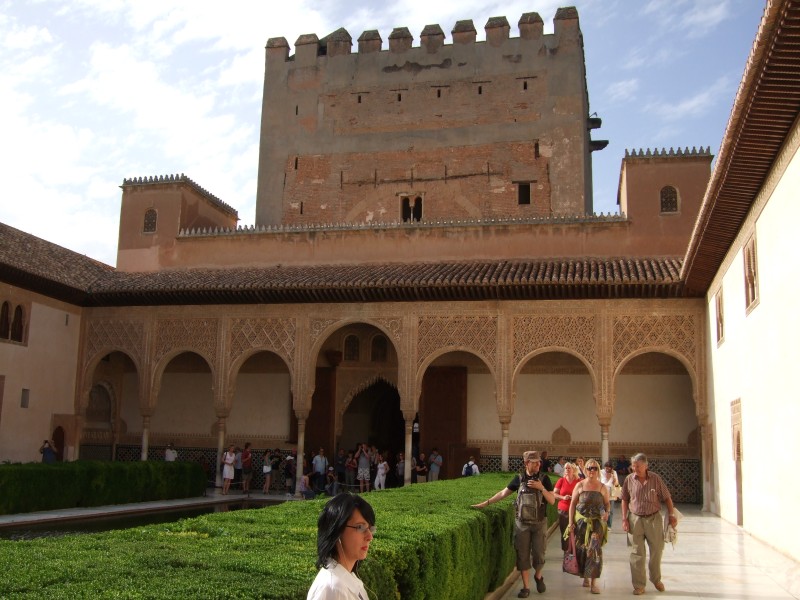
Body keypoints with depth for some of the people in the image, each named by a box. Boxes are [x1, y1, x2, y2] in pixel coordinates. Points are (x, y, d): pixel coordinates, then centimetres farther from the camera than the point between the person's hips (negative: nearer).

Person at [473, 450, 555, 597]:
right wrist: (485, 503, 3)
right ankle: (526, 587, 13)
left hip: (539, 523, -1)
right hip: (522, 523, 1)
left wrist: (541, 488, -21)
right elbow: (503, 493, 6)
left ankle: (538, 577, 33)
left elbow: (552, 500, -6)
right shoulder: (519, 478, -1)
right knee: (523, 555, 2)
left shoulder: (544, 478, -4)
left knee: (538, 554, 4)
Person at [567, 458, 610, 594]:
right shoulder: (580, 485, 0)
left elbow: (607, 503, 12)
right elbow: (572, 504, 2)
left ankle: (593, 581, -3)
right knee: (582, 549, 5)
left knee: (595, 549, -10)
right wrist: (571, 522, -4)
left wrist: (607, 512, -11)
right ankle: (585, 577, 26)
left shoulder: (602, 487, 4)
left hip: (597, 522, 0)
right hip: (581, 521, 0)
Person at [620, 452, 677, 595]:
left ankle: (656, 579, 33)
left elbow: (667, 498, 2)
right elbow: (624, 500, 5)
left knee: (657, 550, 10)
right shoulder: (629, 479, -3)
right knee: (637, 553, 1)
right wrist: (624, 519, 0)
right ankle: (639, 585, 8)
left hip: (654, 518, 0)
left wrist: (671, 515, -4)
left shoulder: (655, 478, -5)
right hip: (635, 519, 0)